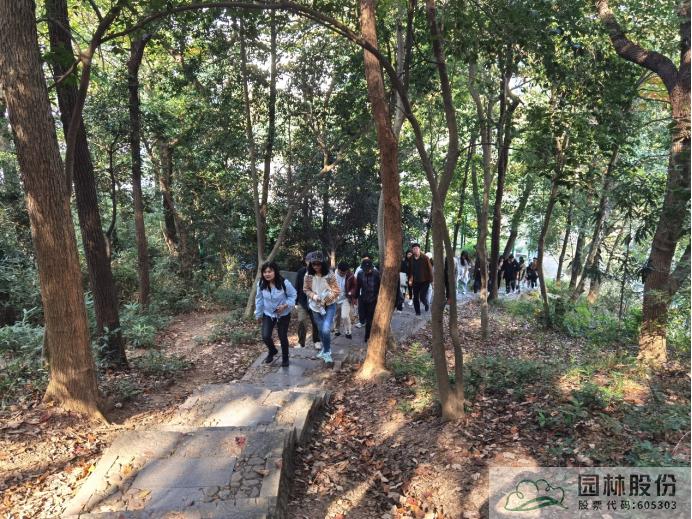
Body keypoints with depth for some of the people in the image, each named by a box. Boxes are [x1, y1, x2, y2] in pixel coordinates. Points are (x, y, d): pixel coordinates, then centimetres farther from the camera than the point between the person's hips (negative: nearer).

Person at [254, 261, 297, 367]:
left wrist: (285, 305, -26)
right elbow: (259, 299, 1)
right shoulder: (261, 284, -12)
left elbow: (293, 295, -11)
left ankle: (285, 358, 32)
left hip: (283, 315, -3)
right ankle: (272, 351, 28)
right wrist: (258, 314, 7)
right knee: (265, 336, -7)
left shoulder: (284, 283, -24)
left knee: (283, 337, 6)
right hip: (268, 314, 3)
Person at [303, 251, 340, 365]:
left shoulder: (330, 275, -17)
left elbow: (336, 291, -12)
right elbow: (306, 289, 3)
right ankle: (325, 348, 39)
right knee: (320, 330, 14)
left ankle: (327, 353, 3)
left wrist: (325, 299, -24)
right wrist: (313, 295, -15)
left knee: (326, 329, -17)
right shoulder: (308, 275, -9)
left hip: (329, 305, -3)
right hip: (315, 306, 3)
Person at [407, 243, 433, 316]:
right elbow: (410, 270, 10)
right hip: (415, 281, 4)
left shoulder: (425, 258, -10)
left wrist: (431, 280, -8)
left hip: (425, 281, -4)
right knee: (415, 297, 5)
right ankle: (417, 312, 19)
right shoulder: (411, 259, 0)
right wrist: (410, 279, 5)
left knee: (423, 296, -9)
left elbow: (430, 269, -6)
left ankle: (426, 304, 25)